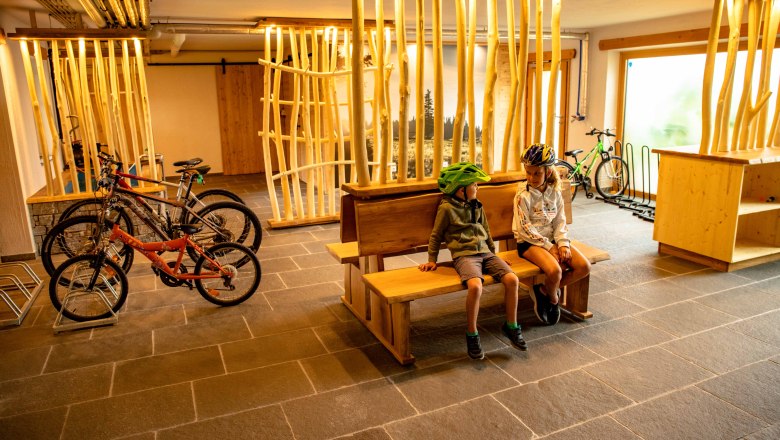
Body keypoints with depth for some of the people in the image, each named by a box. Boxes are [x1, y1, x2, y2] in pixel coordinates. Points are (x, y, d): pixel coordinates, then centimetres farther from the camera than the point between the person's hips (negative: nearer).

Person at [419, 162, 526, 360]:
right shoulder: (447, 208, -1)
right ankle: (471, 334, -14)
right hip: (464, 255, -6)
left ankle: (511, 325, 2)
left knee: (512, 279, -18)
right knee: (476, 286, -35)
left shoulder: (477, 206, 18)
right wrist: (432, 260, 9)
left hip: (485, 253, 6)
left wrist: (494, 253, 28)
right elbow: (436, 236, 8)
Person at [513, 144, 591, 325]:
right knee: (555, 270, -32)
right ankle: (553, 298, 4)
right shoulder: (523, 196, -12)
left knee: (584, 266, -11)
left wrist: (563, 244, -11)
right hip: (529, 242, -6)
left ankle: (544, 290, 2)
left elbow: (560, 222, 6)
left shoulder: (555, 193, 5)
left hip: (551, 239, 7)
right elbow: (525, 229, -14)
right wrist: (549, 247, -16)